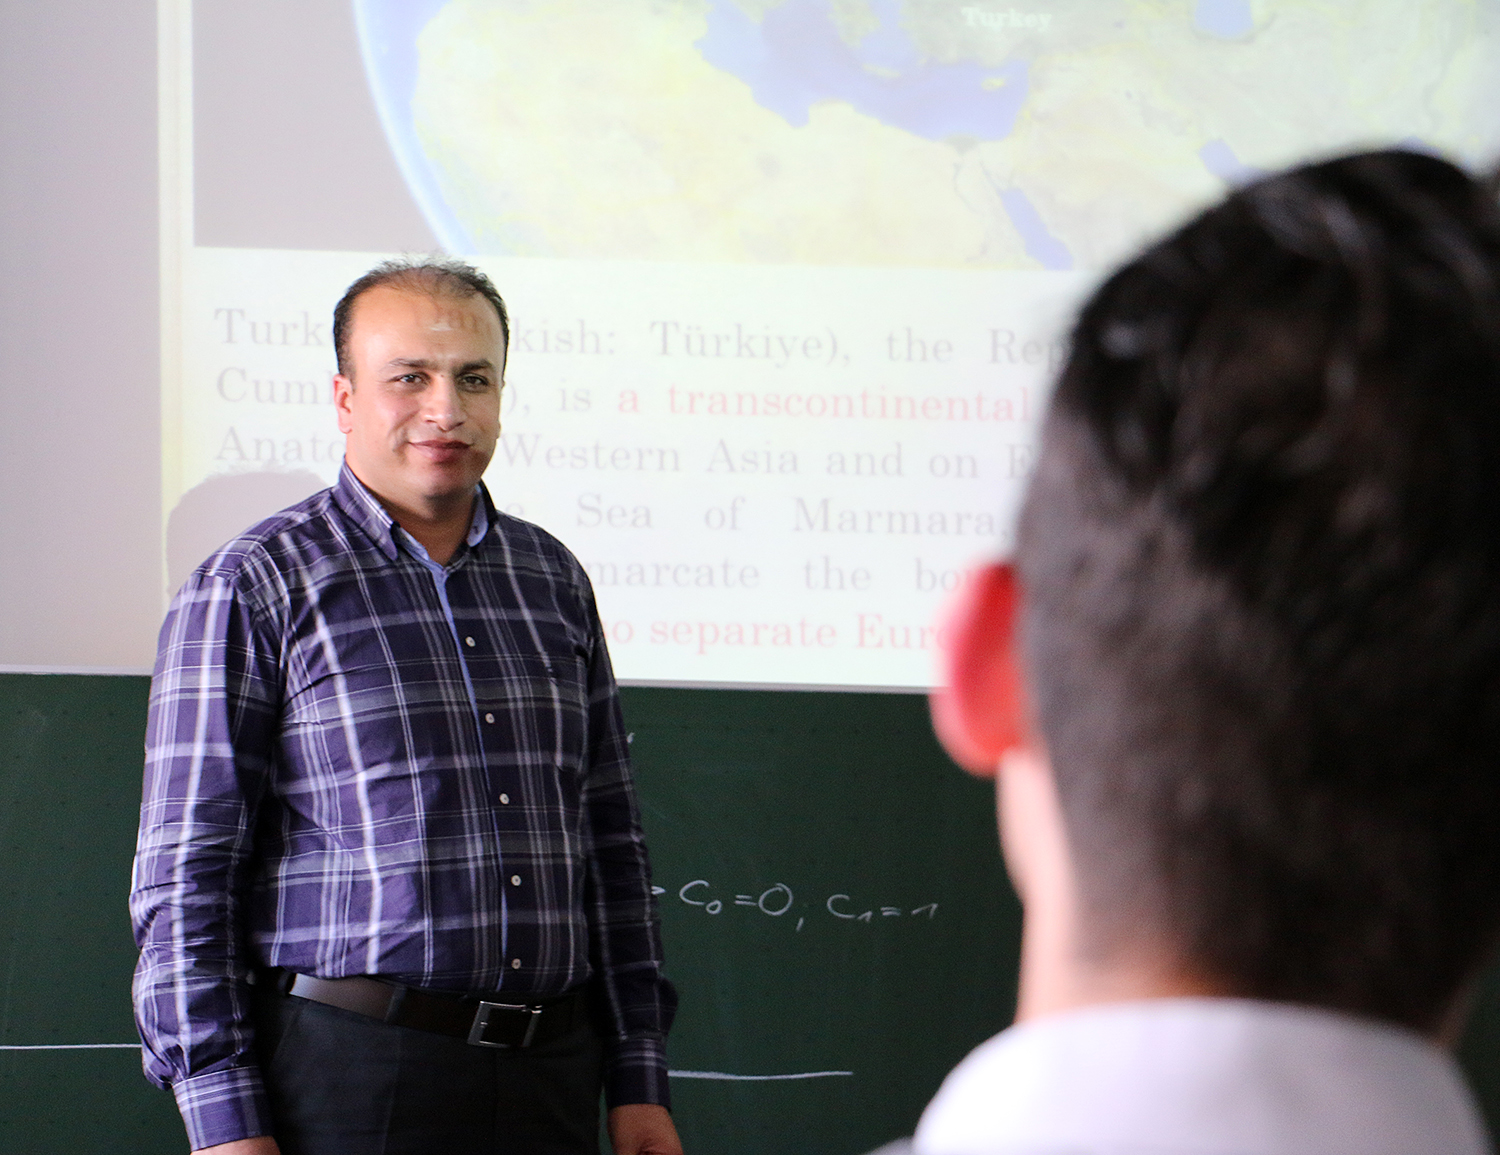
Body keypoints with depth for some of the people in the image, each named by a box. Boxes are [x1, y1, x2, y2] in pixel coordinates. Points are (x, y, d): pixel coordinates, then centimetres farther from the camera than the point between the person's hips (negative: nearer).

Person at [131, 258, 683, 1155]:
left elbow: (612, 844, 17)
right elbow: (185, 875, -5)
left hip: (550, 1079, 5)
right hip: (352, 1072, -5)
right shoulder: (251, 588, -2)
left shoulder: (552, 579, 14)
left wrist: (639, 1082, 12)